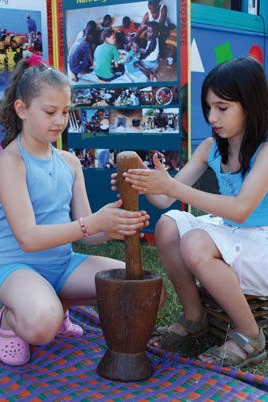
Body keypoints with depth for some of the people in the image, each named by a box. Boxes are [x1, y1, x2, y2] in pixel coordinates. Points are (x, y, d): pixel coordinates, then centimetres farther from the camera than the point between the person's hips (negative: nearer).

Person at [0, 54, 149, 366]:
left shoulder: (70, 162, 8)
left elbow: (86, 232, 5)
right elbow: (28, 238, -21)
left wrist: (115, 227, -18)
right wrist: (94, 222, -31)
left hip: (65, 262, 7)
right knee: (41, 324, -38)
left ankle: (57, 306, 11)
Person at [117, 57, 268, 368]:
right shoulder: (211, 148, 4)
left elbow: (241, 209, -30)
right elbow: (165, 199, -1)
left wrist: (173, 186, -35)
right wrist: (146, 186, -25)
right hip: (231, 240, 7)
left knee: (195, 243, -30)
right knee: (168, 225, -16)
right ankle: (194, 318, 1)